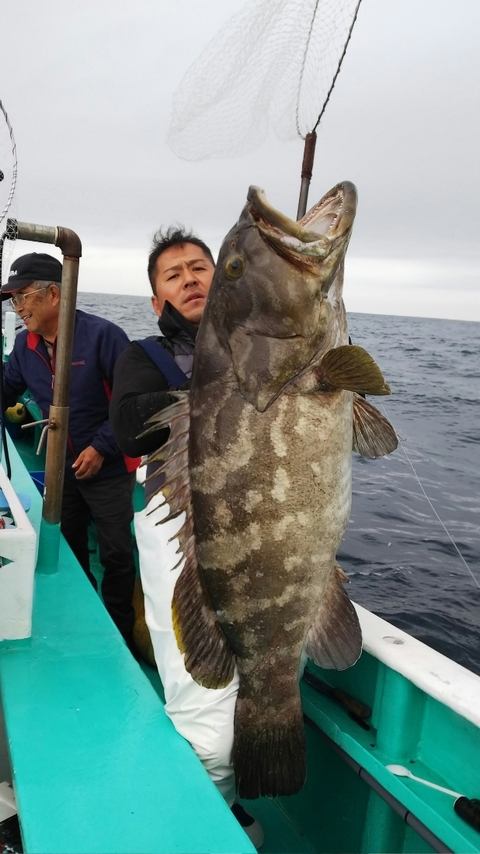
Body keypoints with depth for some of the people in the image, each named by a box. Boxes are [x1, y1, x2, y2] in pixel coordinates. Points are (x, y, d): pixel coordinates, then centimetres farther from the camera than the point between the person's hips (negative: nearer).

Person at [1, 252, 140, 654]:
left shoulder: (103, 335, -20)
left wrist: (101, 447, -21)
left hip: (108, 468, -6)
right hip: (62, 469, 6)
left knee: (116, 554, 4)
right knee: (67, 551, 17)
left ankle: (119, 634, 23)